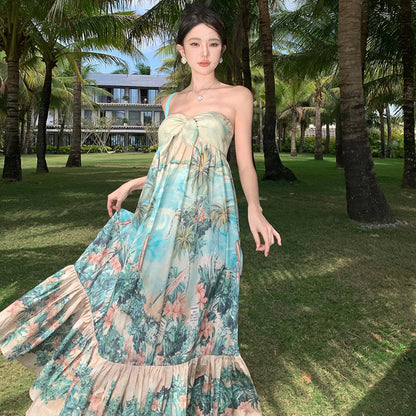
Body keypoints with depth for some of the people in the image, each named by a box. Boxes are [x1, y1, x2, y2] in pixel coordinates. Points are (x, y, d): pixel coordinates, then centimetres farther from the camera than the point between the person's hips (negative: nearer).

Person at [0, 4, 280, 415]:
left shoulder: (237, 96, 3)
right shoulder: (172, 102, 16)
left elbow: (244, 164, 0)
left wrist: (254, 209, -16)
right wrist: (130, 185, 21)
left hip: (205, 218, -4)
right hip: (159, 214, 5)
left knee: (191, 315, 1)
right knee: (122, 292, 6)